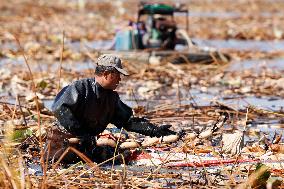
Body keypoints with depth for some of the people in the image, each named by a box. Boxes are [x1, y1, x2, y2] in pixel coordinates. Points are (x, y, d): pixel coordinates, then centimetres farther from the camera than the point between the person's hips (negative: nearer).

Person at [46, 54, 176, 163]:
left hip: (88, 141, 7)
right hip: (64, 138, -7)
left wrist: (155, 130, 1)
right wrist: (80, 132, -29)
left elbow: (129, 121, 11)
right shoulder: (80, 87, -15)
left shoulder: (112, 98, 8)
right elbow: (59, 108, -24)